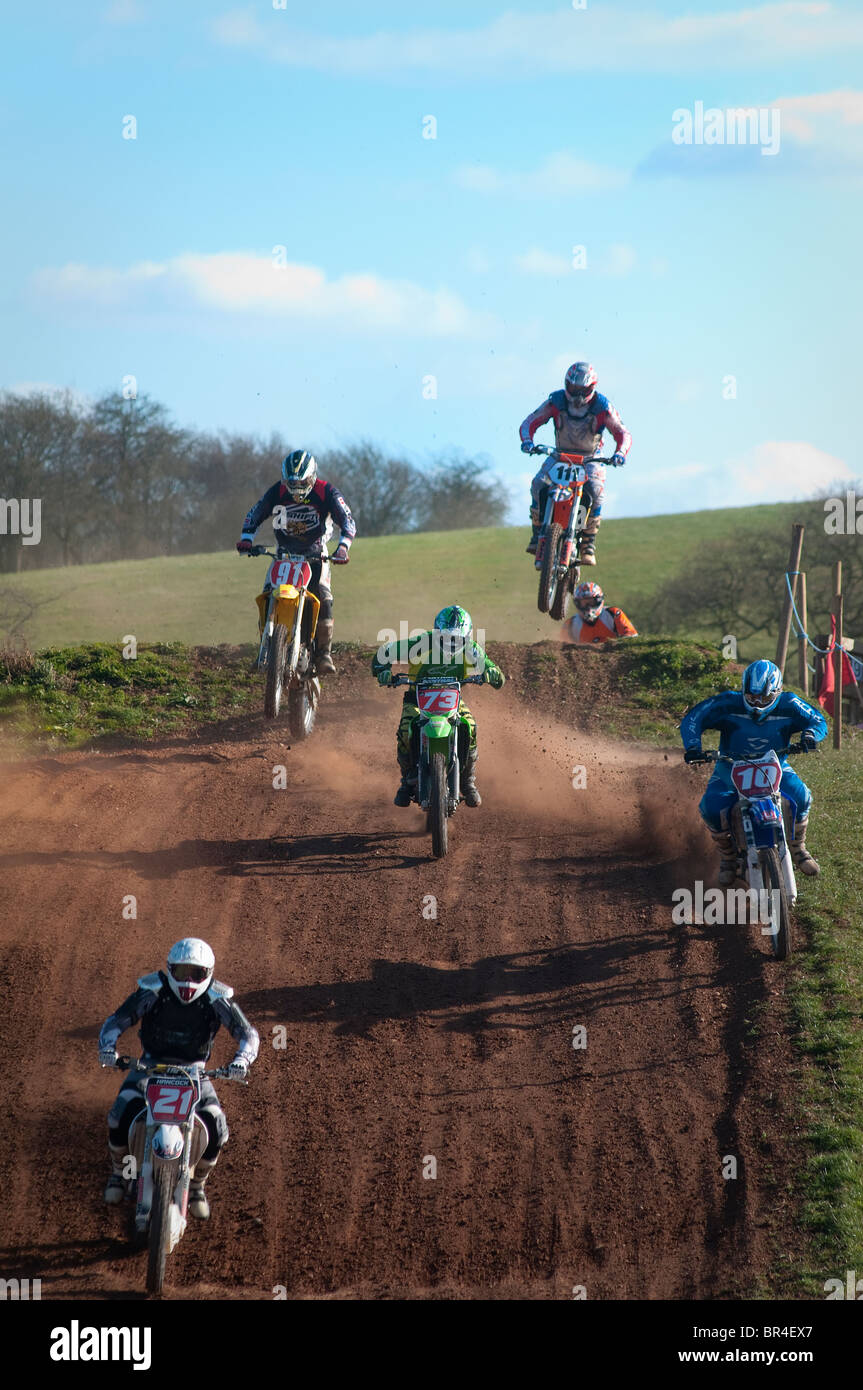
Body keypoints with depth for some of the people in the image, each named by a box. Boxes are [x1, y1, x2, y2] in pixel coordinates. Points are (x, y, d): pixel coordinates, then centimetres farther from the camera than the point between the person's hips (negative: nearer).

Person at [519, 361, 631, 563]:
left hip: (590, 459, -1)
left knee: (595, 491, -31)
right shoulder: (556, 401, -11)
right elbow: (529, 422, -10)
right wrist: (527, 440, -33)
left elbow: (623, 433, -15)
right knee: (539, 484, -27)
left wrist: (621, 452, -38)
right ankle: (537, 535, -15)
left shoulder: (602, 407, -14)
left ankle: (588, 545, -22)